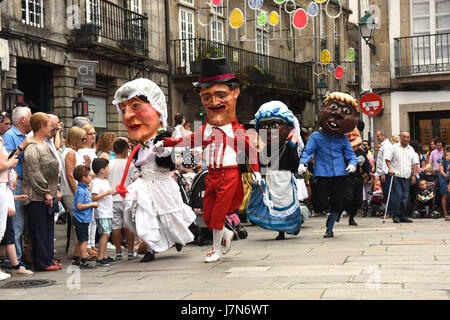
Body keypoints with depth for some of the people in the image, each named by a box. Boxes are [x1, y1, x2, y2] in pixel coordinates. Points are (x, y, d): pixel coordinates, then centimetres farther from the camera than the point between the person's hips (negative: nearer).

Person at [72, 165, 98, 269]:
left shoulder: (85, 189, 11)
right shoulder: (81, 191, -18)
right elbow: (79, 206, -23)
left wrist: (93, 204, 9)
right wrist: (92, 204, -17)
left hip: (84, 220, 10)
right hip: (81, 220, -10)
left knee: (80, 240, 16)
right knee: (84, 241, -7)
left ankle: (76, 259, 24)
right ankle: (84, 262, -4)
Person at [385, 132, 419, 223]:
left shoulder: (411, 150, 16)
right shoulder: (394, 147, 4)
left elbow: (415, 163, 16)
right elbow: (387, 158, 1)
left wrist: (413, 175, 8)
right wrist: (390, 168, -13)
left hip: (407, 177, 4)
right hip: (396, 176, -4)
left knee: (405, 197, 1)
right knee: (398, 195, -12)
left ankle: (404, 216, 8)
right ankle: (396, 216, -4)